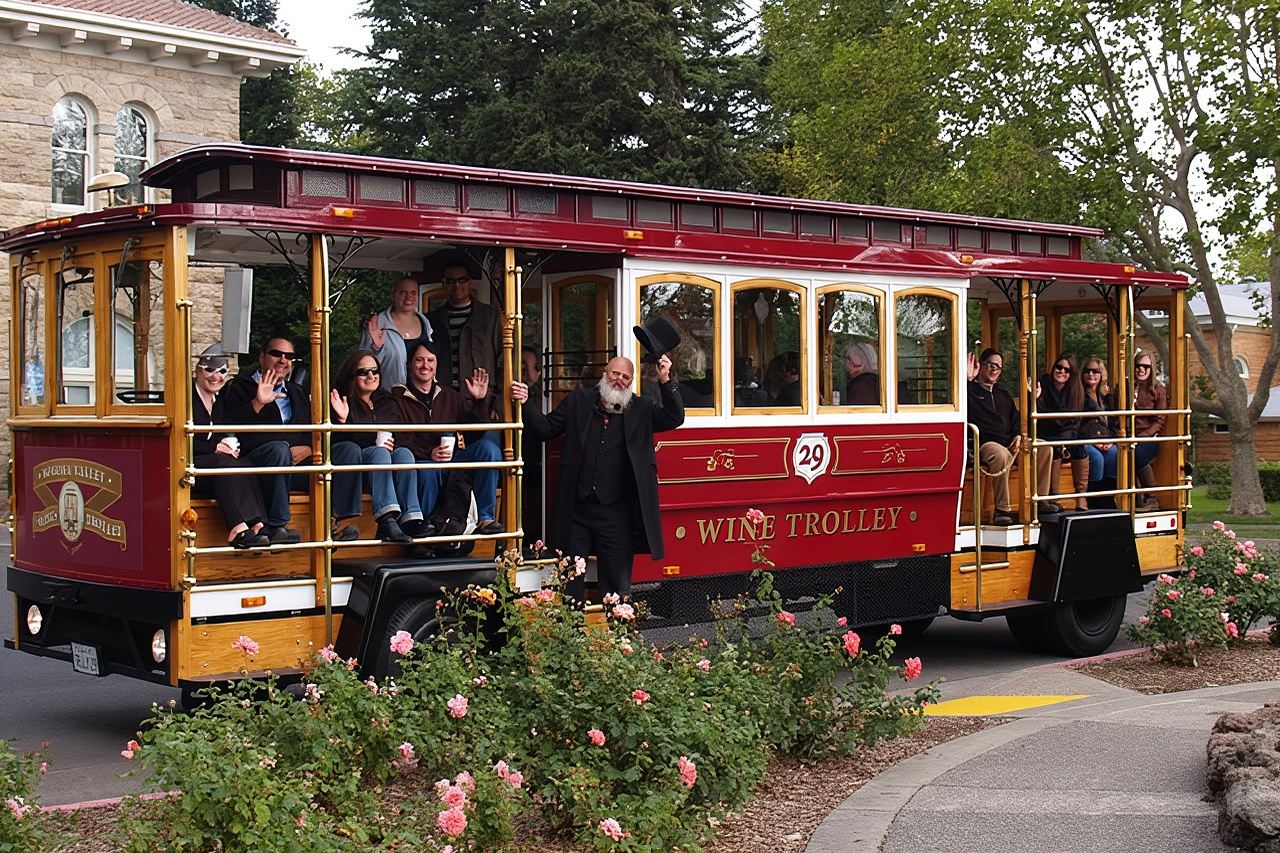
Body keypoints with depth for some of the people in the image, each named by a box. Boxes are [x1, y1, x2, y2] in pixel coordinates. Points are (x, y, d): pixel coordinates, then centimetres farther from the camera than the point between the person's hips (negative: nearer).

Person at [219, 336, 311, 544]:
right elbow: (231, 427, -7)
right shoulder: (241, 388, 10)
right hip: (252, 461, -5)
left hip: (295, 463, 5)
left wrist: (308, 448, -3)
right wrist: (258, 403, -19)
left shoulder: (298, 393, 27)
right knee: (279, 447, -39)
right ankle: (276, 526, -36)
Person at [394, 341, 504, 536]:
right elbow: (398, 442, -9)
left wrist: (479, 401, -1)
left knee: (488, 448, -20)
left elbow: (473, 434, 12)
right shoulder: (398, 397, 3)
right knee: (428, 470, -39)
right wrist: (429, 454, -25)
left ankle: (485, 517, -20)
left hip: (452, 460, 5)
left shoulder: (449, 396, 18)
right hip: (420, 463, -4)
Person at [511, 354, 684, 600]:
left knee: (617, 580, 6)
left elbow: (674, 418, -3)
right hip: (576, 508, 1)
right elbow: (545, 429, 10)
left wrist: (665, 382, -13)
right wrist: (525, 404, -5)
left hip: (617, 512, -1)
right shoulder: (578, 401, 8)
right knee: (570, 578, 9)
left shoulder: (642, 409, 6)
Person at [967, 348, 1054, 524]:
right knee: (1001, 455, -40)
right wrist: (968, 380, -22)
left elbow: (1016, 419, 30)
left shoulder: (1003, 395, 28)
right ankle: (1002, 510, -35)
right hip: (985, 444, -8)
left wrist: (1018, 436, 8)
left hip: (1008, 442, 8)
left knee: (1044, 448, -4)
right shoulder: (971, 390, 5)